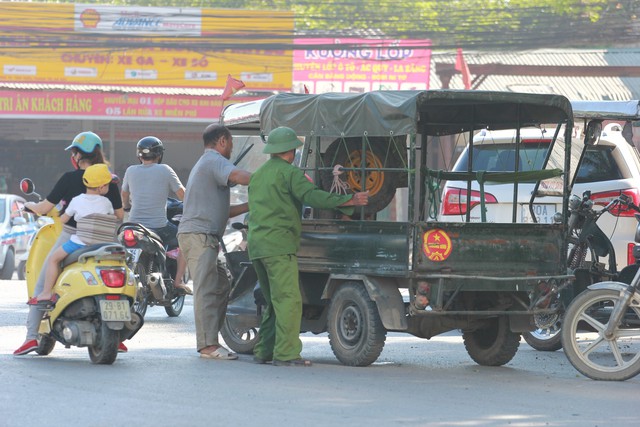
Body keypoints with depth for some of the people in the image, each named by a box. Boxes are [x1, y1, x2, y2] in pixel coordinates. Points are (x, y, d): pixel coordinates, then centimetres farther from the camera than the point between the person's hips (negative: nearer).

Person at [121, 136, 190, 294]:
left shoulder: (131, 171, 4)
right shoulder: (165, 170, -5)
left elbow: (124, 197, 20)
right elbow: (183, 195, -2)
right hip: (159, 227, -3)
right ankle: (178, 281, 11)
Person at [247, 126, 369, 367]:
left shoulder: (258, 175, 21)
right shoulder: (288, 172, -6)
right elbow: (312, 196, -18)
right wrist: (349, 201, -17)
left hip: (256, 245, 9)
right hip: (278, 244, -9)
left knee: (274, 301, 16)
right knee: (289, 300, -10)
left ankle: (263, 351, 15)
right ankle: (285, 354, -15)